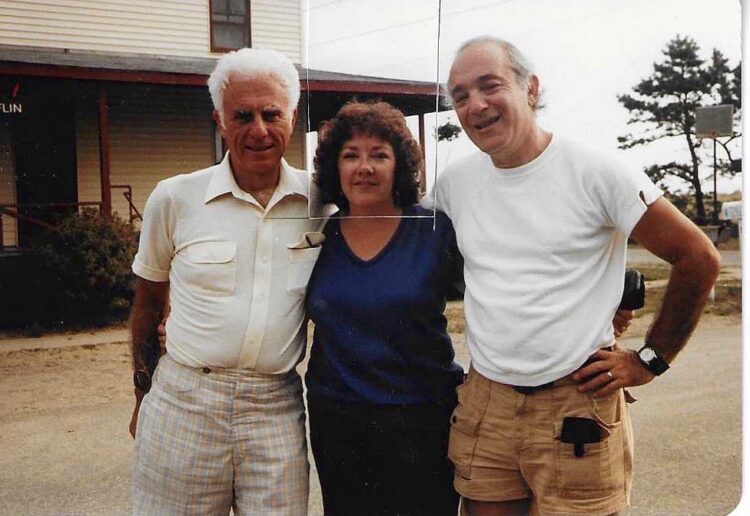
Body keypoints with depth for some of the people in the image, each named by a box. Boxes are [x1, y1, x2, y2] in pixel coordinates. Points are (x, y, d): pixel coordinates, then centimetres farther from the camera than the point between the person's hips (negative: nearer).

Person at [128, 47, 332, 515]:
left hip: (278, 406, 1)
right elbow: (149, 298, 10)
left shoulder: (320, 201, 0)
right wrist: (143, 391, 14)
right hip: (183, 403, 0)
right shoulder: (174, 199, -3)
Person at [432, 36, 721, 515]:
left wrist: (649, 360, -4)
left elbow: (699, 258, -6)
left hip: (576, 406, -4)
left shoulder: (593, 171, -9)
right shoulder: (453, 182, 4)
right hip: (483, 404, 4)